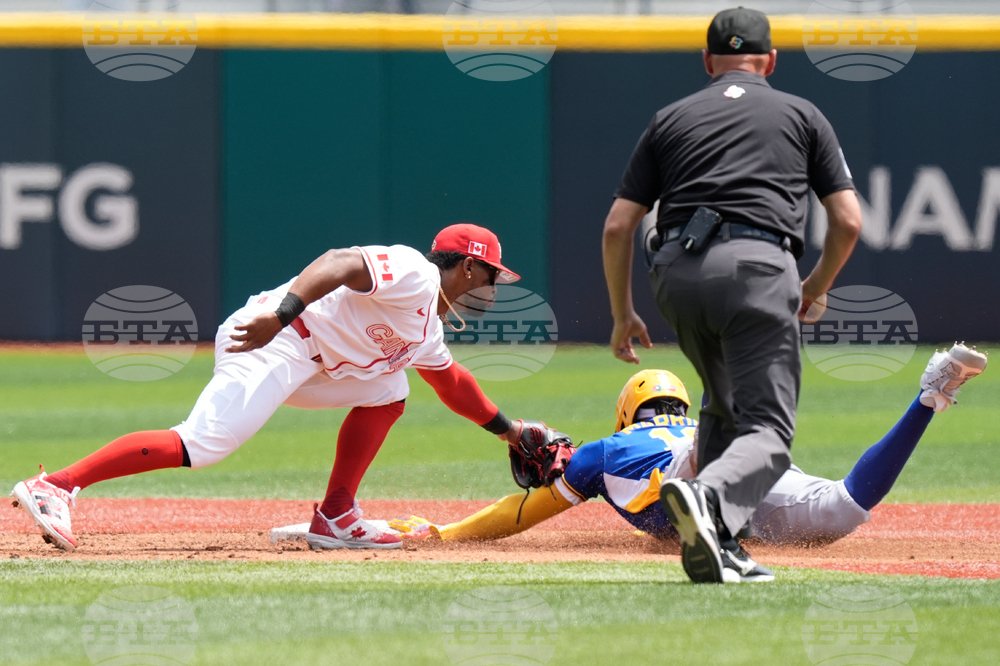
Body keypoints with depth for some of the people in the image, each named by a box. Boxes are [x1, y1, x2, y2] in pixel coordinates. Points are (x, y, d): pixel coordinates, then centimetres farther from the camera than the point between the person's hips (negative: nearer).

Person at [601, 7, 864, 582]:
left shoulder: (671, 118, 22)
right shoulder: (802, 114, 20)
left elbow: (618, 226, 16)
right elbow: (849, 221, 13)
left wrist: (623, 315, 26)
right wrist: (816, 289, 30)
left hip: (677, 274, 3)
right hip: (758, 266, -3)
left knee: (725, 409, 26)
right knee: (768, 429, -6)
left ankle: (720, 545, 14)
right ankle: (710, 496, -37)